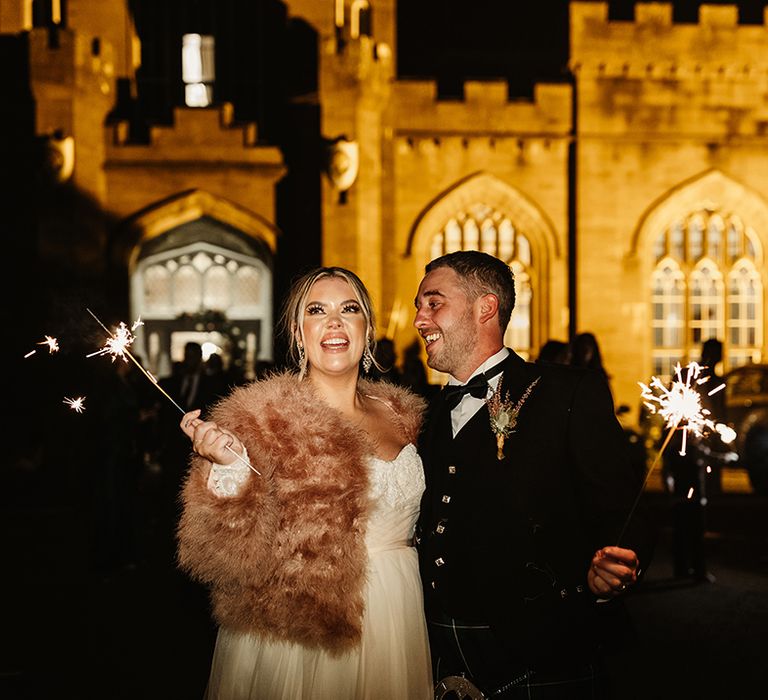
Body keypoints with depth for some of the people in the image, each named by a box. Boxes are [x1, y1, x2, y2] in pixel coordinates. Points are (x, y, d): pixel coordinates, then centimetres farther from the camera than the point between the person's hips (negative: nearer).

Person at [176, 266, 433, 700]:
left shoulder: (402, 416, 6)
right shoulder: (266, 418, -10)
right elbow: (241, 553, -17)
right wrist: (231, 467, -29)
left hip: (395, 629, 5)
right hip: (298, 638, -5)